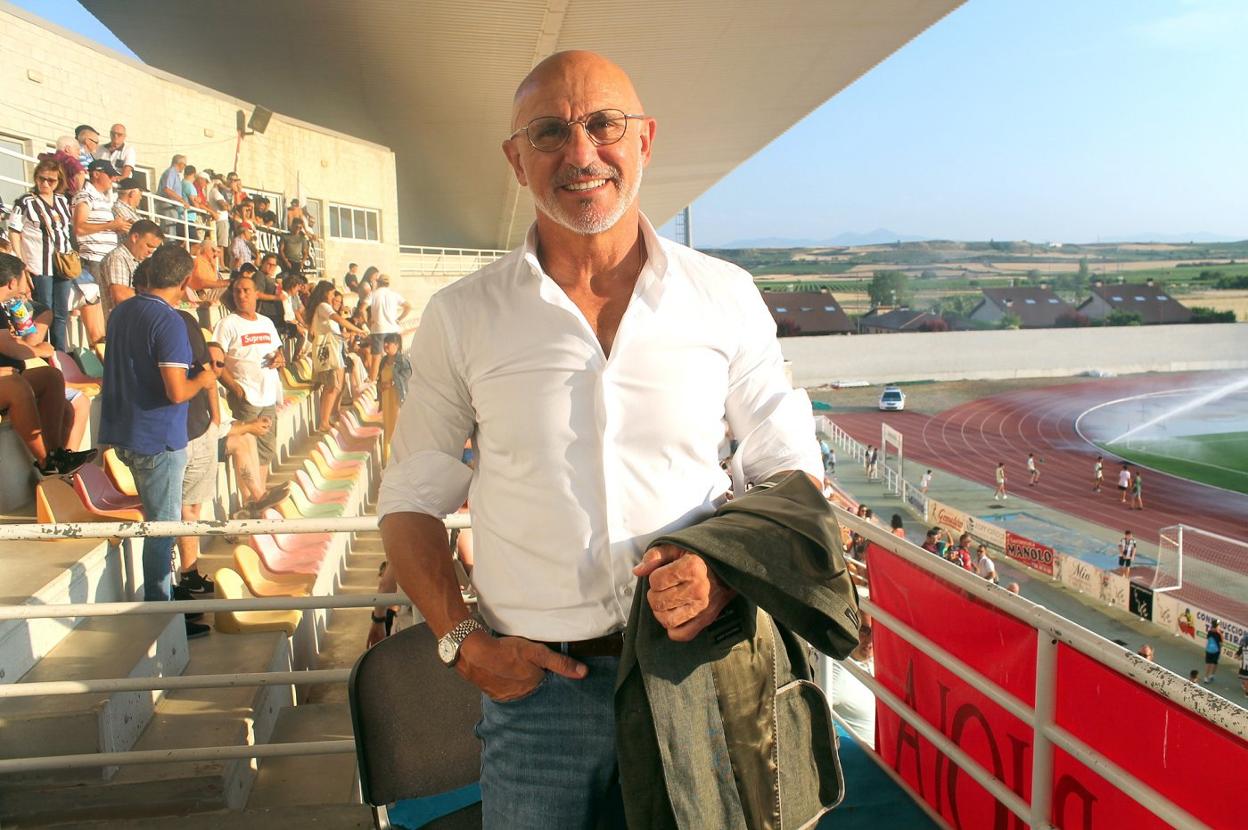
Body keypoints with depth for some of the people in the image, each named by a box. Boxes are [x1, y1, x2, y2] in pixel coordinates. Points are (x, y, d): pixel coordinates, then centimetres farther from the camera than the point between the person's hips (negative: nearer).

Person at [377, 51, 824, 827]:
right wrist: (462, 641, -5)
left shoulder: (726, 295, -2)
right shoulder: (461, 316, -2)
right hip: (536, 682, 0)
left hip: (698, 668, 1)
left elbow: (790, 472, 5)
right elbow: (412, 500, 6)